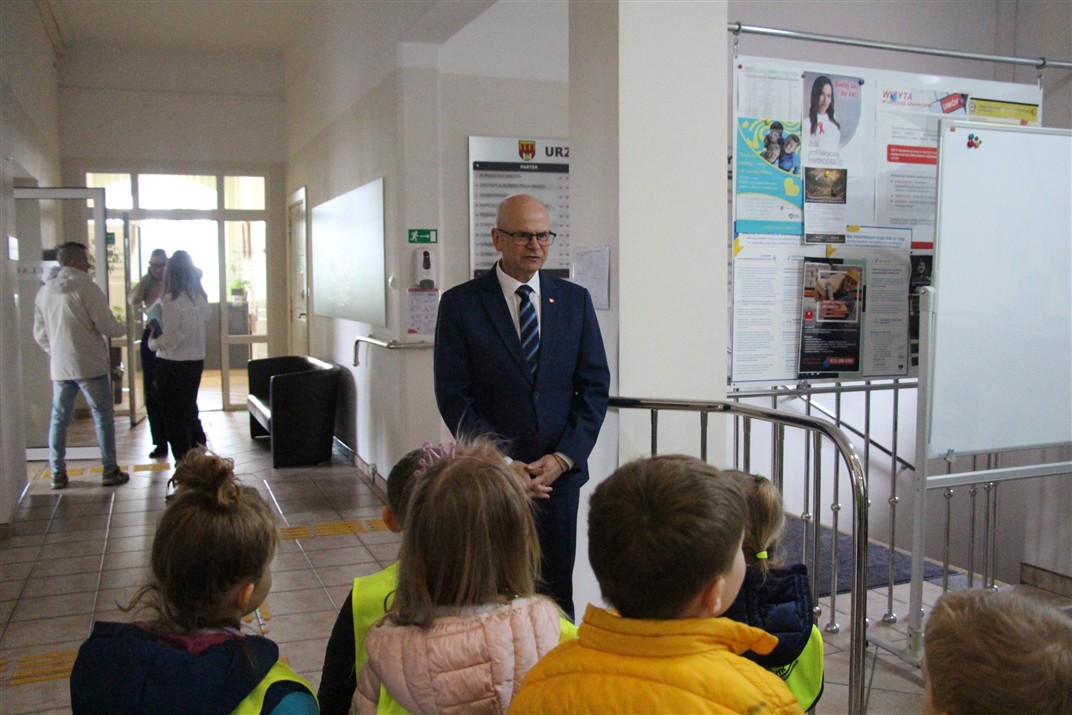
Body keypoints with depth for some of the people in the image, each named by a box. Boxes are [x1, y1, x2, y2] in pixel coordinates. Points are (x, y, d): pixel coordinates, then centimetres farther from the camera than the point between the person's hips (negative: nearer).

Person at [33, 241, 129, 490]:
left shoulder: (44, 292, 9)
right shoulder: (85, 287, -12)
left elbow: (40, 333, 14)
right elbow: (105, 324, -13)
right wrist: (123, 329, 7)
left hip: (59, 367, 6)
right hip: (90, 365, -6)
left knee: (59, 419, 11)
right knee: (103, 417, 3)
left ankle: (57, 473, 15)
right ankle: (110, 470, 6)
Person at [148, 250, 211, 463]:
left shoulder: (171, 300, -17)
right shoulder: (200, 298, 1)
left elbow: (170, 338, -19)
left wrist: (153, 341, -1)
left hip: (172, 364, -6)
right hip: (196, 360, 6)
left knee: (174, 414, 6)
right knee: (190, 409, 20)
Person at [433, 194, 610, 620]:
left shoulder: (575, 300, 6)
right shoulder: (460, 303, -2)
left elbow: (595, 386, 4)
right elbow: (453, 396, -5)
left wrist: (563, 457, -7)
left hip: (560, 471, 2)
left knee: (556, 592, 8)